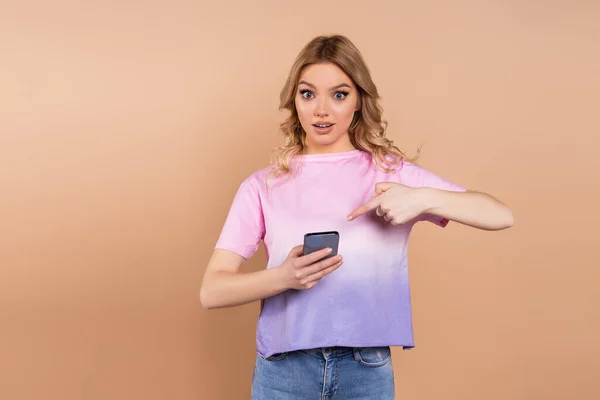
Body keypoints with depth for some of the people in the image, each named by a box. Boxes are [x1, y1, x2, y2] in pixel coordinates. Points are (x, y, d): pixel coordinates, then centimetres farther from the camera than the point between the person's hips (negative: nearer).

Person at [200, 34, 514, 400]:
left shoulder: (393, 173, 1)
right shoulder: (263, 186, -1)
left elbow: (502, 216, -4)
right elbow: (212, 291, -5)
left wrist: (424, 198, -20)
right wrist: (283, 277, -23)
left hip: (368, 370, 1)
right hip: (283, 370, 0)